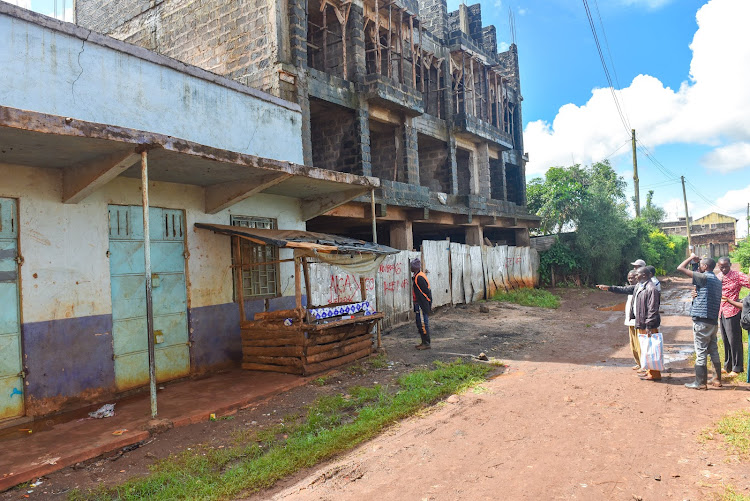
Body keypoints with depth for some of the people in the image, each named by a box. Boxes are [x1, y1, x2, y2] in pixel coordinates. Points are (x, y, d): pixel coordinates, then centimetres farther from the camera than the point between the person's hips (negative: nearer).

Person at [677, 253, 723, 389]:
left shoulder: (704, 277, -12)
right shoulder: (717, 281, 15)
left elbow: (680, 268, -14)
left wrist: (692, 257, 0)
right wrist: (697, 294, 11)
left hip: (702, 321, -9)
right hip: (714, 321, 9)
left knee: (701, 352, -4)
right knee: (713, 350, 17)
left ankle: (701, 382, 1)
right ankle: (717, 379, 25)